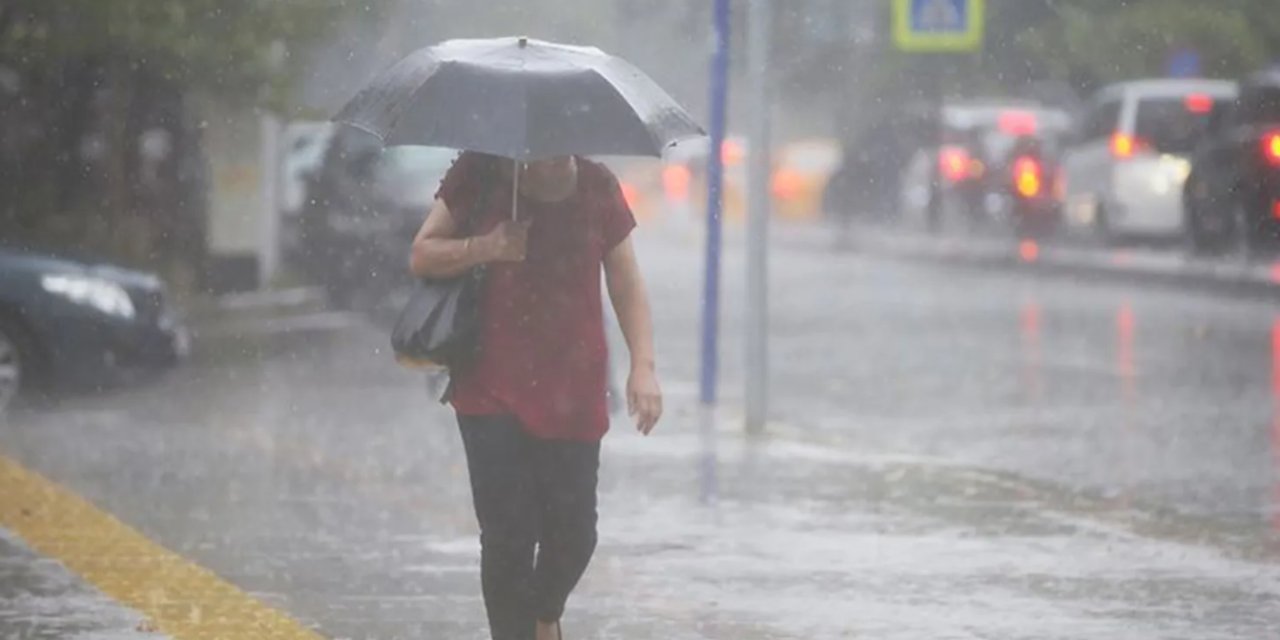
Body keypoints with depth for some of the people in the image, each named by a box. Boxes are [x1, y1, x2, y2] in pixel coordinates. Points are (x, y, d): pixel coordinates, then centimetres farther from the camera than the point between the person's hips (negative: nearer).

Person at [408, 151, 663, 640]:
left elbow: (626, 285, 5)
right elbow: (422, 257, 1)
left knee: (573, 535, 3)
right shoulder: (479, 176, -2)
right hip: (493, 393, -2)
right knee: (507, 535, -8)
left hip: (573, 393, 2)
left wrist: (643, 366, -7)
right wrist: (486, 247, -17)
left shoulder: (597, 188, 2)